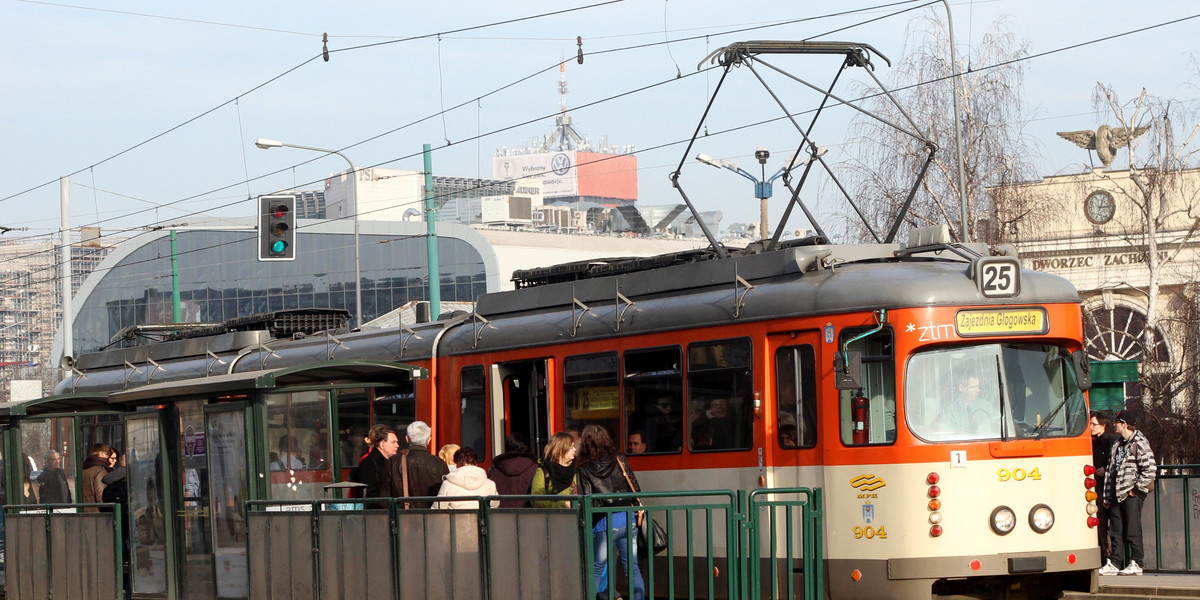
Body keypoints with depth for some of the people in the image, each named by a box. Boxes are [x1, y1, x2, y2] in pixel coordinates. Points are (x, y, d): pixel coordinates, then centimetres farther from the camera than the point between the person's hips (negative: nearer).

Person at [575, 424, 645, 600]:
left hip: (604, 523, -3)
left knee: (597, 569, 5)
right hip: (627, 520, 3)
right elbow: (635, 489, 9)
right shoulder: (619, 460, 6)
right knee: (632, 567, 9)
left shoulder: (583, 469, -4)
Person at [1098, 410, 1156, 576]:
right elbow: (1110, 472, 20)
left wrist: (1137, 489, -13)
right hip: (1117, 495, 8)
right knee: (1115, 531, 7)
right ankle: (1114, 564, 11)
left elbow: (1150, 469, -16)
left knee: (1132, 530, -5)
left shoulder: (1139, 443, -8)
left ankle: (1136, 564, 0)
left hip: (1132, 495, -8)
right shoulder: (1117, 445, 18)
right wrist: (1107, 497, 16)